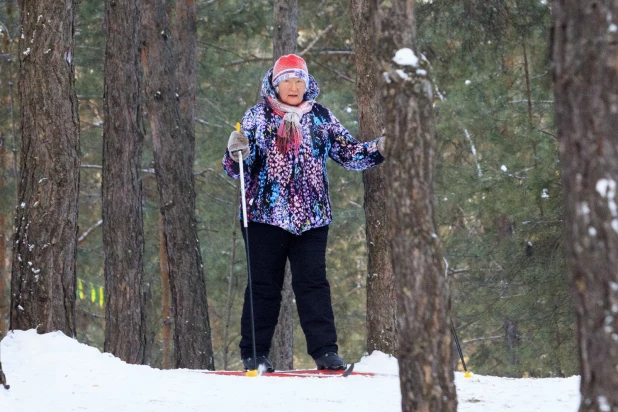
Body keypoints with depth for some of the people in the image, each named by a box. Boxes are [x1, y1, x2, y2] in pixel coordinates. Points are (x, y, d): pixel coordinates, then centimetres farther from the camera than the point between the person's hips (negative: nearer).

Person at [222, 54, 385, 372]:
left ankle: (324, 350, -2)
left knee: (313, 283, -3)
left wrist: (378, 149, -5)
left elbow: (349, 154, 11)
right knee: (264, 285, 1)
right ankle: (254, 354, 7)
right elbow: (237, 169, 1)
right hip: (266, 214, -1)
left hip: (311, 217, 1)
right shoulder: (257, 117, 4)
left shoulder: (320, 118, 10)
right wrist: (236, 153, -21)